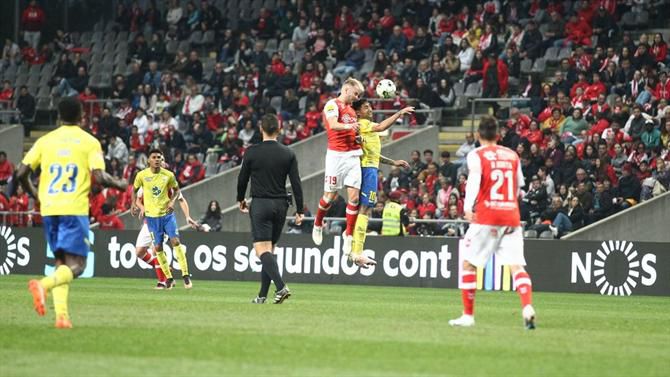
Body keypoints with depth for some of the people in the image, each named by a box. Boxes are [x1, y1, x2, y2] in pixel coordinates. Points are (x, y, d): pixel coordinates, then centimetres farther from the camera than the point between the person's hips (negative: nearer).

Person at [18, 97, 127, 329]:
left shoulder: (45, 141, 10)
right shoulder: (89, 142, 0)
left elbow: (21, 173, 5)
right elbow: (99, 177, -10)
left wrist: (33, 194, 24)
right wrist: (119, 185, 10)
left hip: (49, 208, 4)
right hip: (74, 209, -4)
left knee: (61, 262, 15)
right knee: (76, 266, -4)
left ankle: (61, 314, 1)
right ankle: (44, 284, -33)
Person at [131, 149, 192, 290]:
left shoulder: (169, 175, -6)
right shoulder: (142, 175, -6)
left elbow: (177, 190, 9)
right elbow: (134, 189, 12)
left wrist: (172, 201, -9)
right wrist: (134, 203, -1)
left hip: (167, 213, -1)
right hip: (152, 216, 1)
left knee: (175, 241, -14)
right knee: (158, 247, 2)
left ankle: (185, 275, -9)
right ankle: (169, 278, 14)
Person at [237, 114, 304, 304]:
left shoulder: (252, 152, -6)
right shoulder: (288, 154, 1)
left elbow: (242, 178, 3)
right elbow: (296, 183, 0)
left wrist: (241, 199, 21)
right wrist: (299, 210, 5)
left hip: (260, 204, -4)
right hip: (280, 204, 4)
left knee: (262, 249, -9)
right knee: (270, 249, 14)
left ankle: (281, 287, -28)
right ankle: (262, 295, 15)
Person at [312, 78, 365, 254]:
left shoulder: (351, 110, 21)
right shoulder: (332, 105, -5)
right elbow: (333, 125, -24)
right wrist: (348, 126, -42)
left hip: (353, 155, 7)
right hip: (336, 155, -7)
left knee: (354, 196, -4)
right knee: (330, 195, -1)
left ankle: (348, 234, 2)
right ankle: (318, 225, 24)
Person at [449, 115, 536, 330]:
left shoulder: (476, 155, 0)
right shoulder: (512, 155, 13)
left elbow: (474, 180, -17)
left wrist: (468, 207, -25)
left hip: (486, 217, -3)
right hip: (511, 216, 4)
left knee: (468, 263, 9)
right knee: (516, 266, -3)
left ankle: (468, 316, 9)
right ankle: (528, 307, -25)